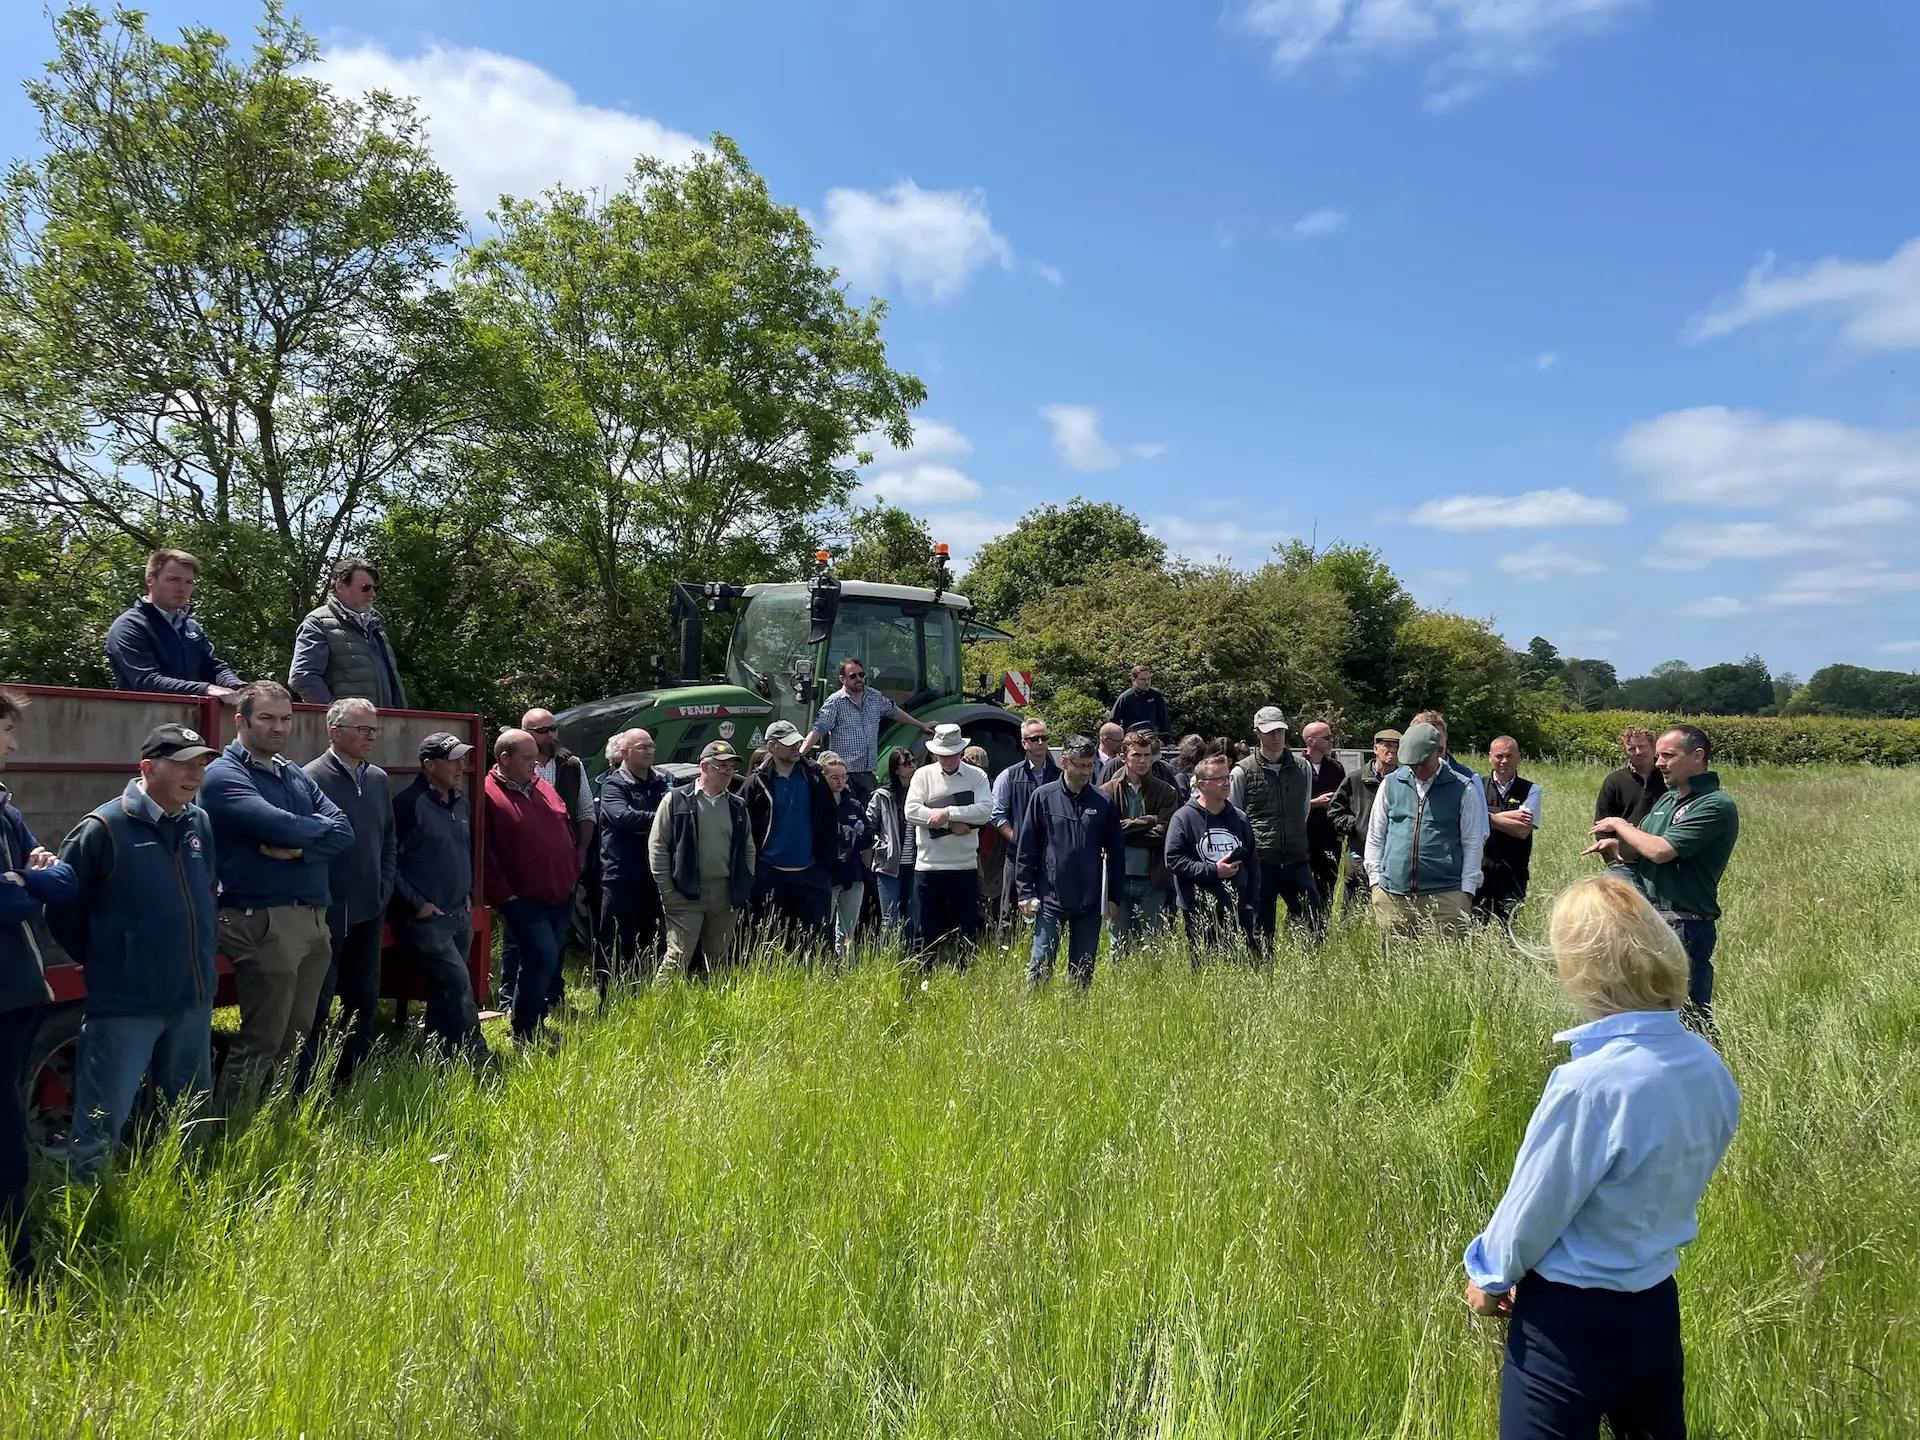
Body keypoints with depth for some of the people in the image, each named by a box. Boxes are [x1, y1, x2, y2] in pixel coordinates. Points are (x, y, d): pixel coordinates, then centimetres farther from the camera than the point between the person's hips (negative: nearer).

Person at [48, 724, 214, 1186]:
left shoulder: (201, 824, 6)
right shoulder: (104, 828, -13)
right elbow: (62, 910, -7)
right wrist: (106, 960, 1)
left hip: (194, 998, 7)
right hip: (125, 1004, -7)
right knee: (101, 1125, -2)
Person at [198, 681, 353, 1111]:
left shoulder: (295, 774, 16)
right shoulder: (225, 776, -6)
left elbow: (343, 831, 4)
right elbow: (278, 825, -22)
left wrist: (300, 848, -15)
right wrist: (318, 827, -2)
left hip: (314, 919, 8)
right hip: (264, 922, -8)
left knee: (296, 1039, 14)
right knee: (261, 1043, -4)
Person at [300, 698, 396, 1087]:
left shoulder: (379, 779, 9)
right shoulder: (312, 778, -13)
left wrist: (384, 887, 9)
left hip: (370, 911, 7)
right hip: (328, 913, -7)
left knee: (364, 999, 14)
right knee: (317, 1004, 0)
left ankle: (349, 1083, 27)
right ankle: (302, 1087, 11)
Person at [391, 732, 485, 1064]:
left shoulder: (462, 803, 11)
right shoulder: (409, 803, -13)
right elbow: (389, 861, -15)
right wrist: (416, 904, -15)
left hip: (460, 914, 8)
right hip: (426, 917, -8)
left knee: (444, 989, 13)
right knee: (459, 984, -12)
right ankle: (476, 1059, -6)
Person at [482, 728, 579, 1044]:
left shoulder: (541, 786, 11)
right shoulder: (488, 795, -12)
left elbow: (566, 827, 21)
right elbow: (484, 852, -15)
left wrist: (574, 871, 16)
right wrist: (503, 896, -15)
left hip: (562, 896, 8)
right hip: (524, 900, -7)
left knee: (549, 961, 14)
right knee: (543, 958, -15)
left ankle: (535, 1023, 28)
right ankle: (524, 1034, 1)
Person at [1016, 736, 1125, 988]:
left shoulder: (1103, 802, 3)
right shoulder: (1044, 797, -2)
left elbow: (1116, 851, 9)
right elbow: (1027, 848, 0)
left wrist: (1114, 894, 7)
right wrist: (1026, 892, -3)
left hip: (1090, 901, 2)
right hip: (1051, 899, -2)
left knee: (1084, 969, 11)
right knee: (1041, 963, -2)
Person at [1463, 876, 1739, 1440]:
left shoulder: (1590, 1084, -29)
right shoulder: (1709, 1069, -7)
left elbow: (1532, 1210, -17)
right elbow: (1672, 1187, 8)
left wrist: (1491, 1277, 2)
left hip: (1574, 1321, -7)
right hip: (1658, 1308, 7)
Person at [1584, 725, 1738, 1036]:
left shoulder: (1715, 806, -13)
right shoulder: (1667, 799, 15)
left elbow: (1661, 851, -22)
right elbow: (1638, 852, 19)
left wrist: (1620, 825, -6)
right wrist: (1616, 846, -4)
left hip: (1685, 926, -9)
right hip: (1650, 919, 9)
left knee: (1690, 1015, -5)